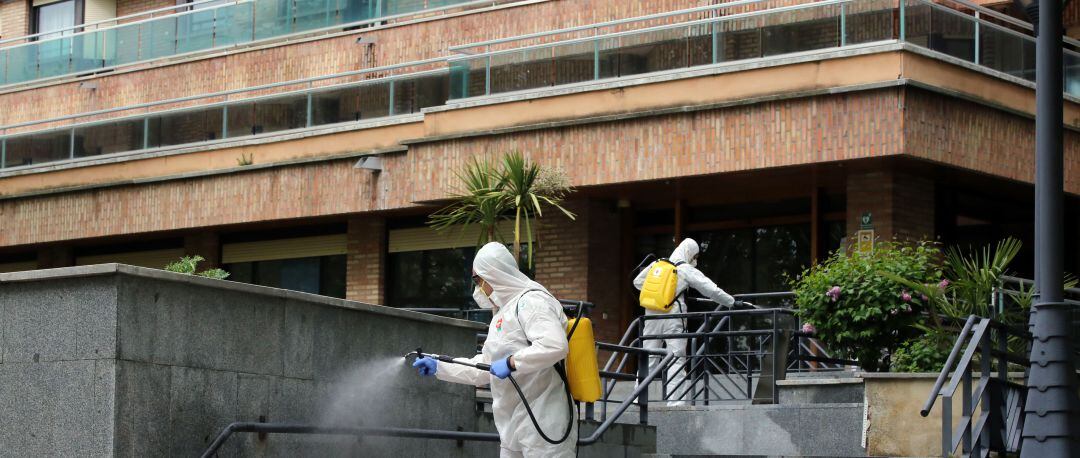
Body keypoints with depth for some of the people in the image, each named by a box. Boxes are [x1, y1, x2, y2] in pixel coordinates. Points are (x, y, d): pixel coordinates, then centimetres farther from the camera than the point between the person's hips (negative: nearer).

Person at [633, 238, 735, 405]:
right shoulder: (687, 271, -1)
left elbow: (637, 281, 23)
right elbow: (712, 290, -2)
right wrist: (732, 302, 7)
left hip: (651, 315, 5)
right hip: (673, 318, -4)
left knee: (648, 358, 9)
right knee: (676, 359, -2)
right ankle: (676, 401, -8)